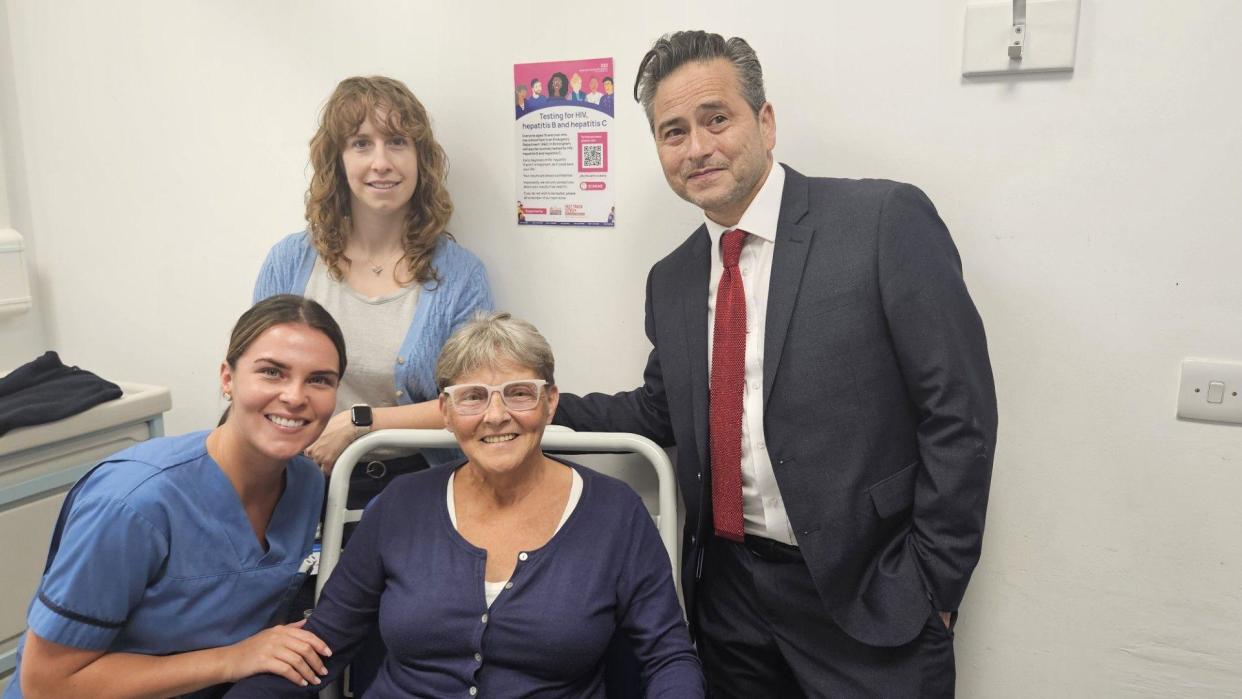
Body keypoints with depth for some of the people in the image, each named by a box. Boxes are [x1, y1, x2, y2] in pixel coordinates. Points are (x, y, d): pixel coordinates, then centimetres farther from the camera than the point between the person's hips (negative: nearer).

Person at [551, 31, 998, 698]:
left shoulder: (887, 220, -12)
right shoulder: (671, 280, 6)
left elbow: (958, 411, -12)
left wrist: (933, 584, -12)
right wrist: (552, 409, 1)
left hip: (866, 595, -5)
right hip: (727, 590, 5)